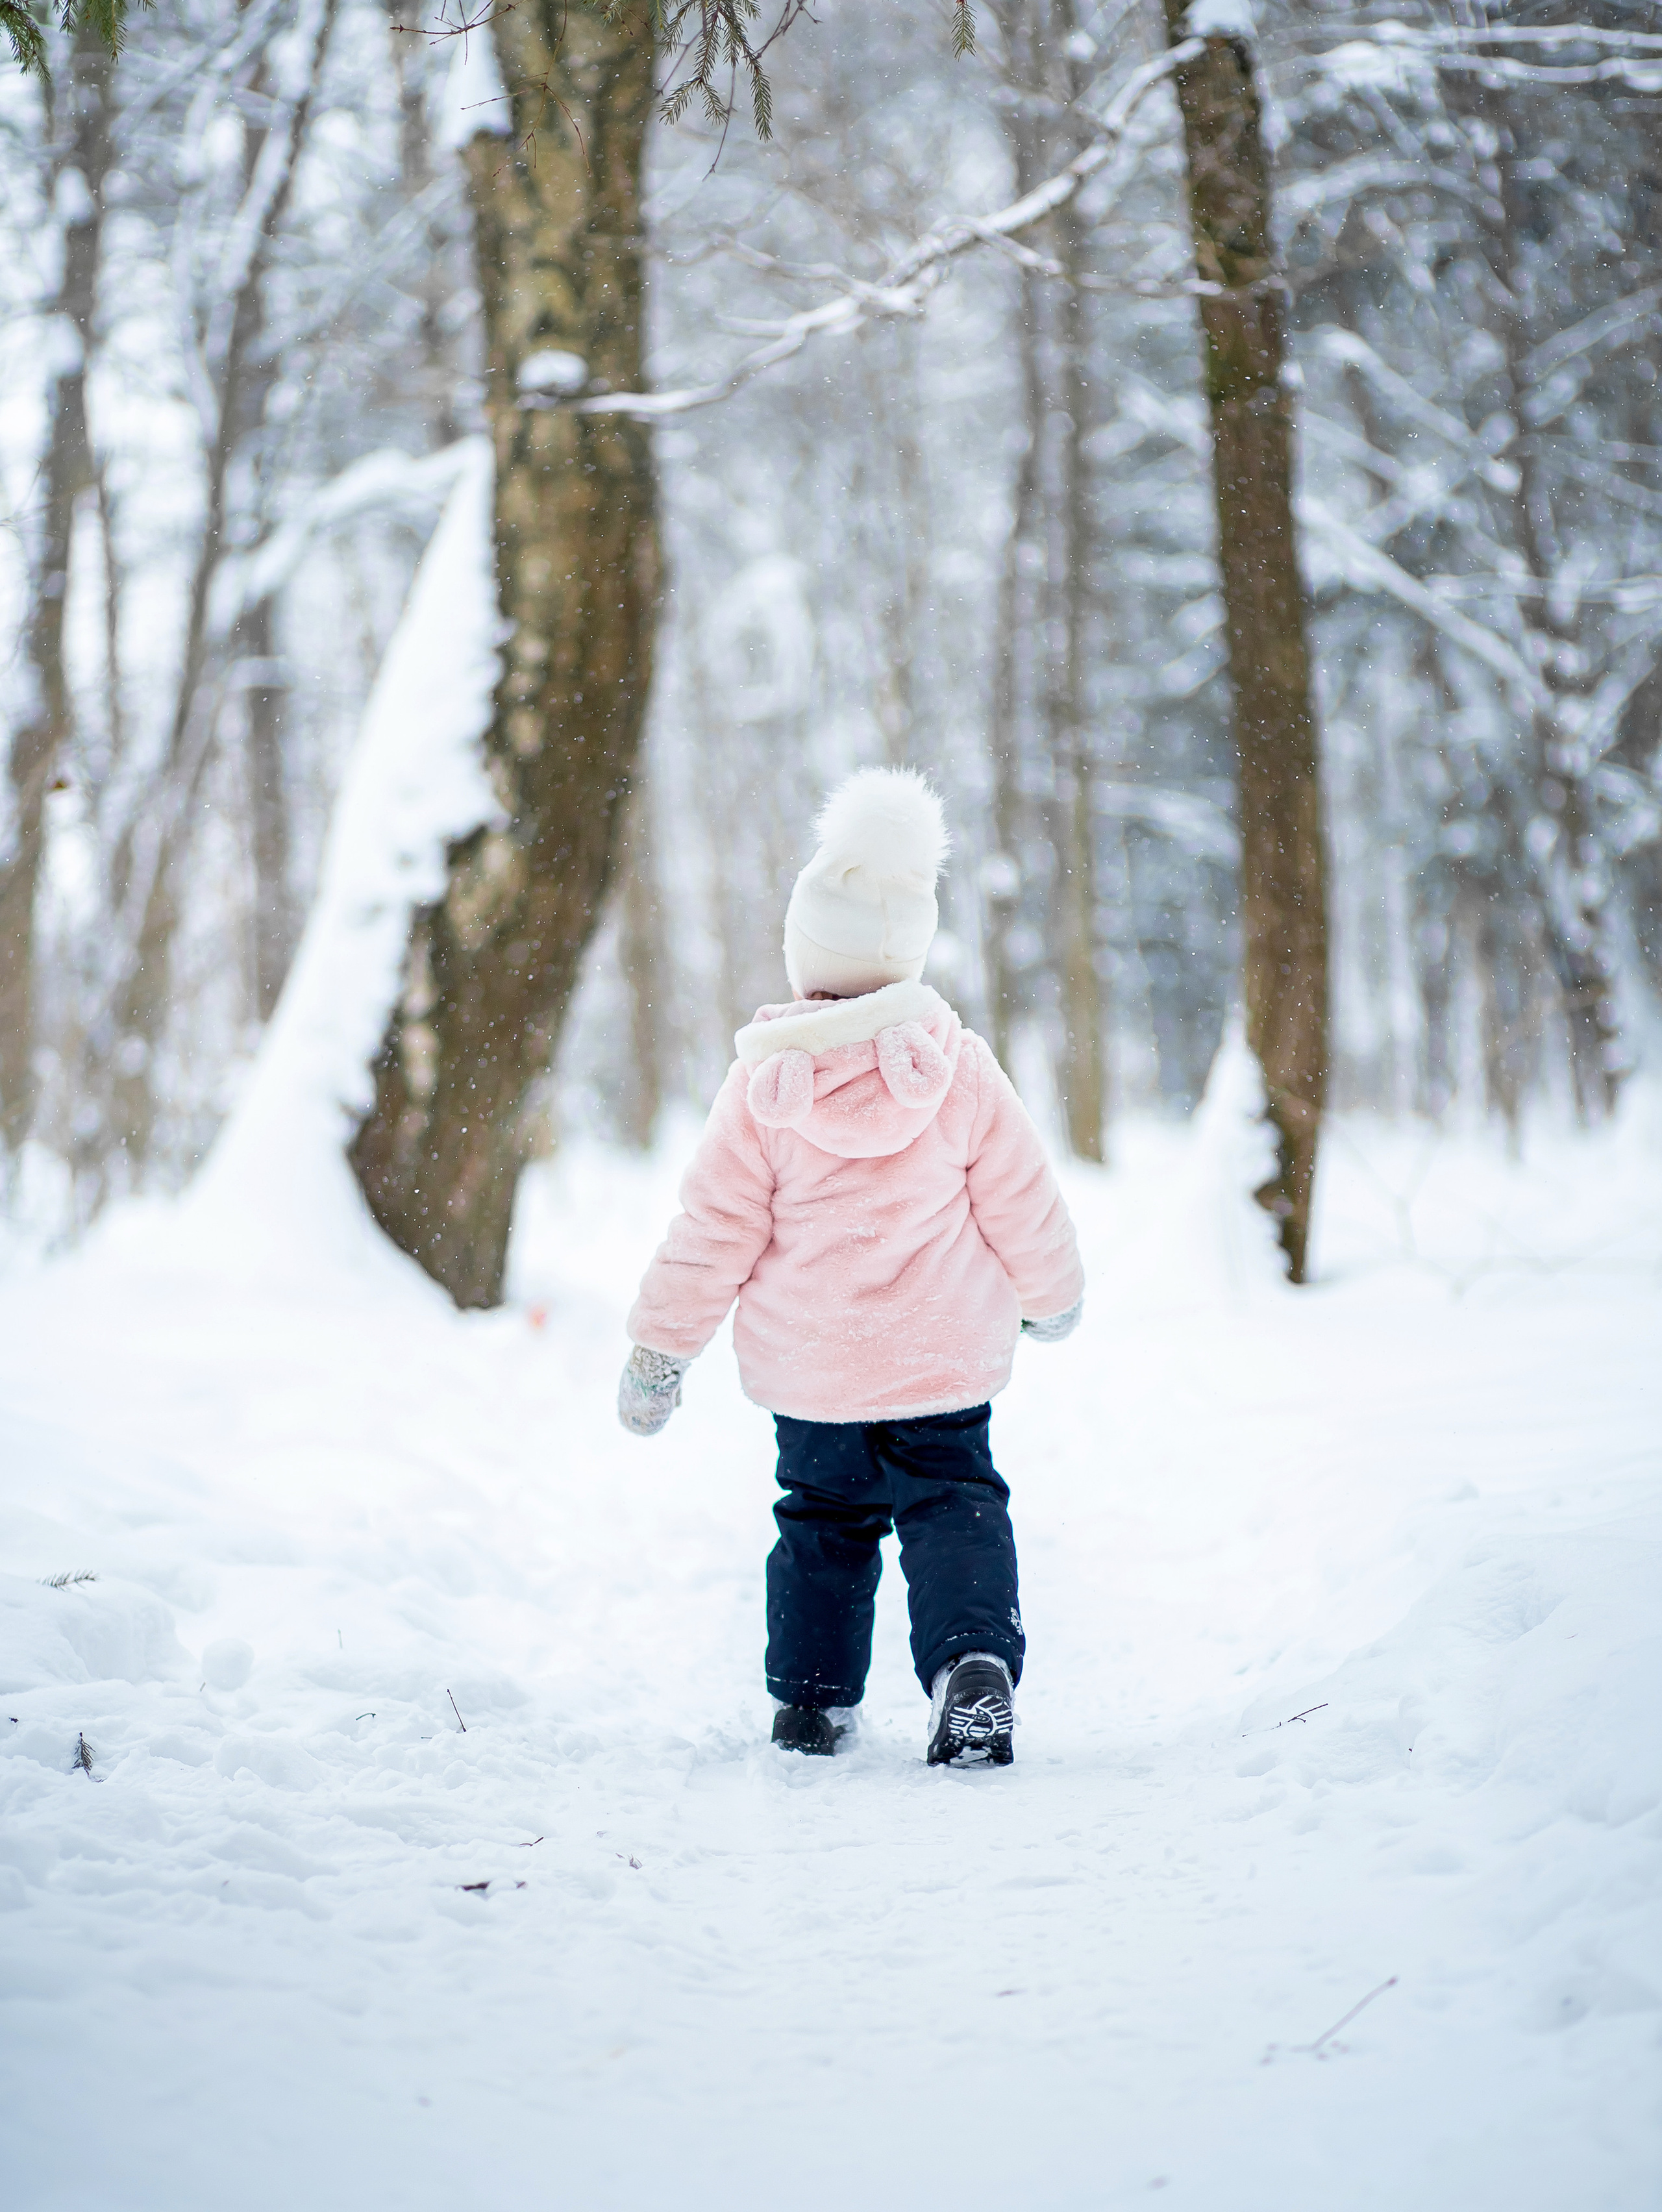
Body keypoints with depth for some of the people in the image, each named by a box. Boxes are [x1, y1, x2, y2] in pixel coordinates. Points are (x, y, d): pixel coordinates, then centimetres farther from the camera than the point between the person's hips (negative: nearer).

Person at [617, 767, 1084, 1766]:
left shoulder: (763, 1085, -11)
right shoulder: (961, 1073, -9)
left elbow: (714, 1231, -7)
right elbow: (1023, 1205, 0)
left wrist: (660, 1347, 2)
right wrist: (1053, 1296, 18)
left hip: (806, 1372, 1)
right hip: (944, 1365, -1)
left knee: (821, 1519, 17)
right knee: (955, 1507, 7)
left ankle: (810, 1701, 20)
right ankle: (975, 1664, -14)